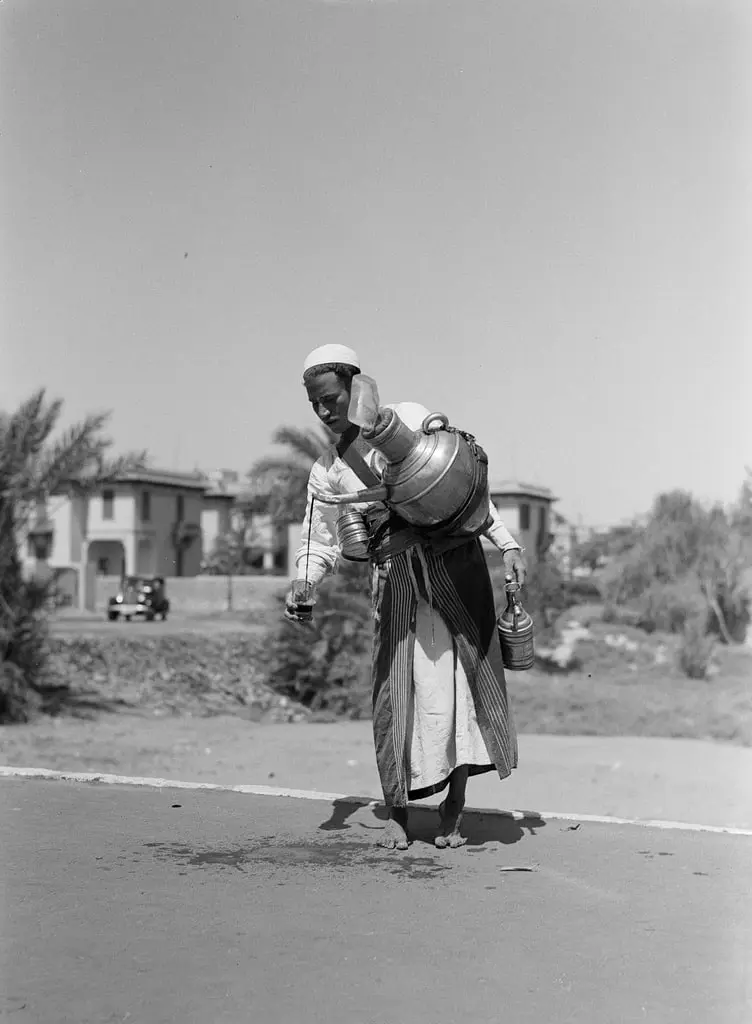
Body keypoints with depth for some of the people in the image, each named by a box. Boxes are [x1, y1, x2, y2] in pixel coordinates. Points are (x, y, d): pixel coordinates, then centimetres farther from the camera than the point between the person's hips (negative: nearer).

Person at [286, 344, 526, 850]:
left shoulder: (409, 419, 7)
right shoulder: (326, 472, 15)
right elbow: (320, 543, 18)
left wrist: (507, 543, 1)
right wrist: (301, 585, -4)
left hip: (454, 555, -2)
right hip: (396, 574, 2)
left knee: (466, 675, -6)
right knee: (398, 687, -6)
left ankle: (454, 806, 4)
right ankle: (397, 813, 7)